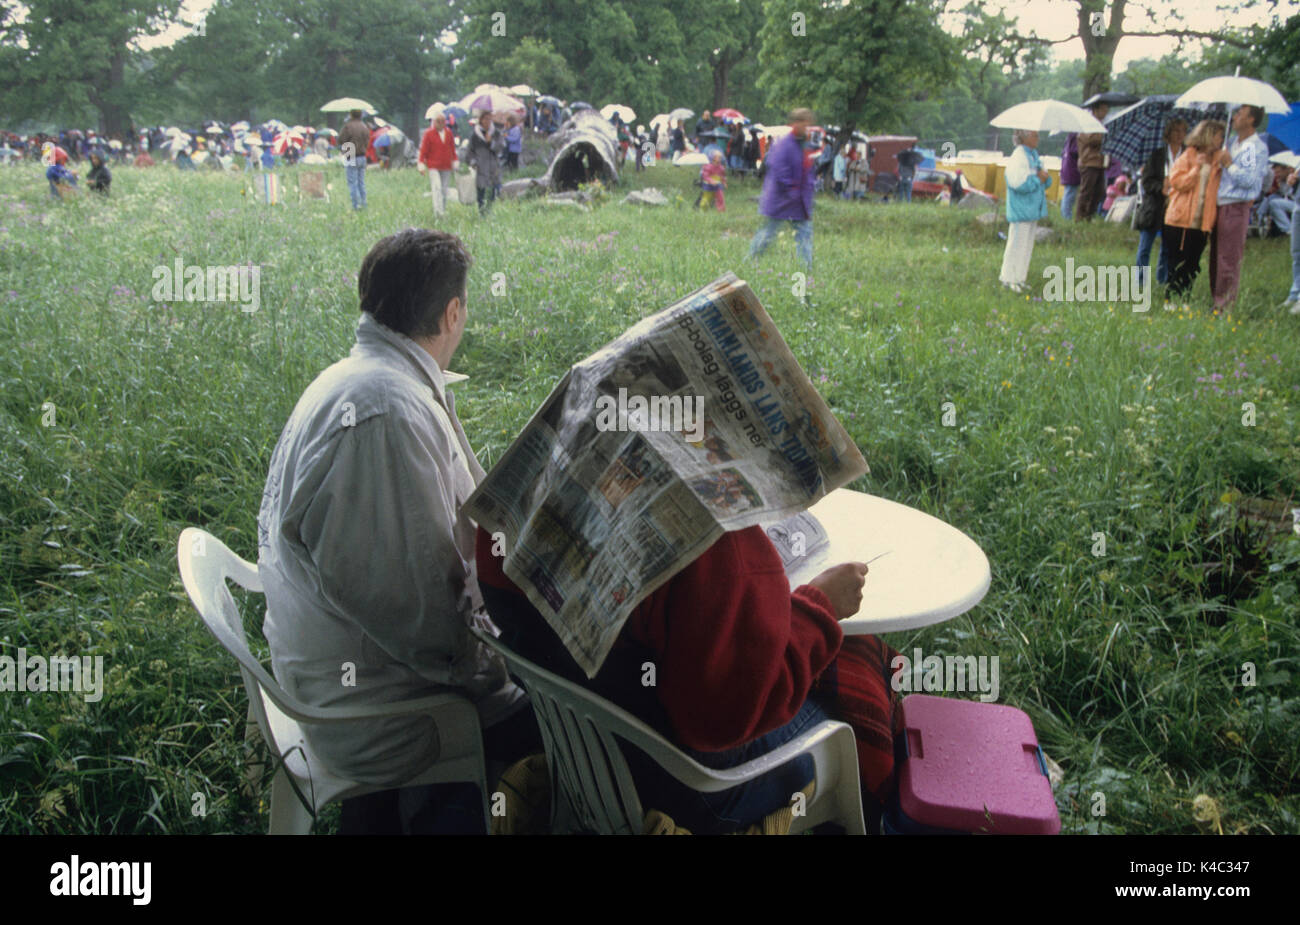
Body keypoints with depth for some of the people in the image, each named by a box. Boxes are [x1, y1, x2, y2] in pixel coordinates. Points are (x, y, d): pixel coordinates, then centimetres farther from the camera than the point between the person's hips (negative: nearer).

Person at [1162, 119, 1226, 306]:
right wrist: (1197, 168, -17)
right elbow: (1177, 182, -9)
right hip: (1181, 220, -4)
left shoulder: (1218, 161, 12)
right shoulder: (1188, 156, 1)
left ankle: (1184, 300, 11)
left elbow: (1221, 188, 14)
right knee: (1177, 263, -1)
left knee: (1192, 264, 5)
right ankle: (1172, 299, 7)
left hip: (1202, 222, 4)